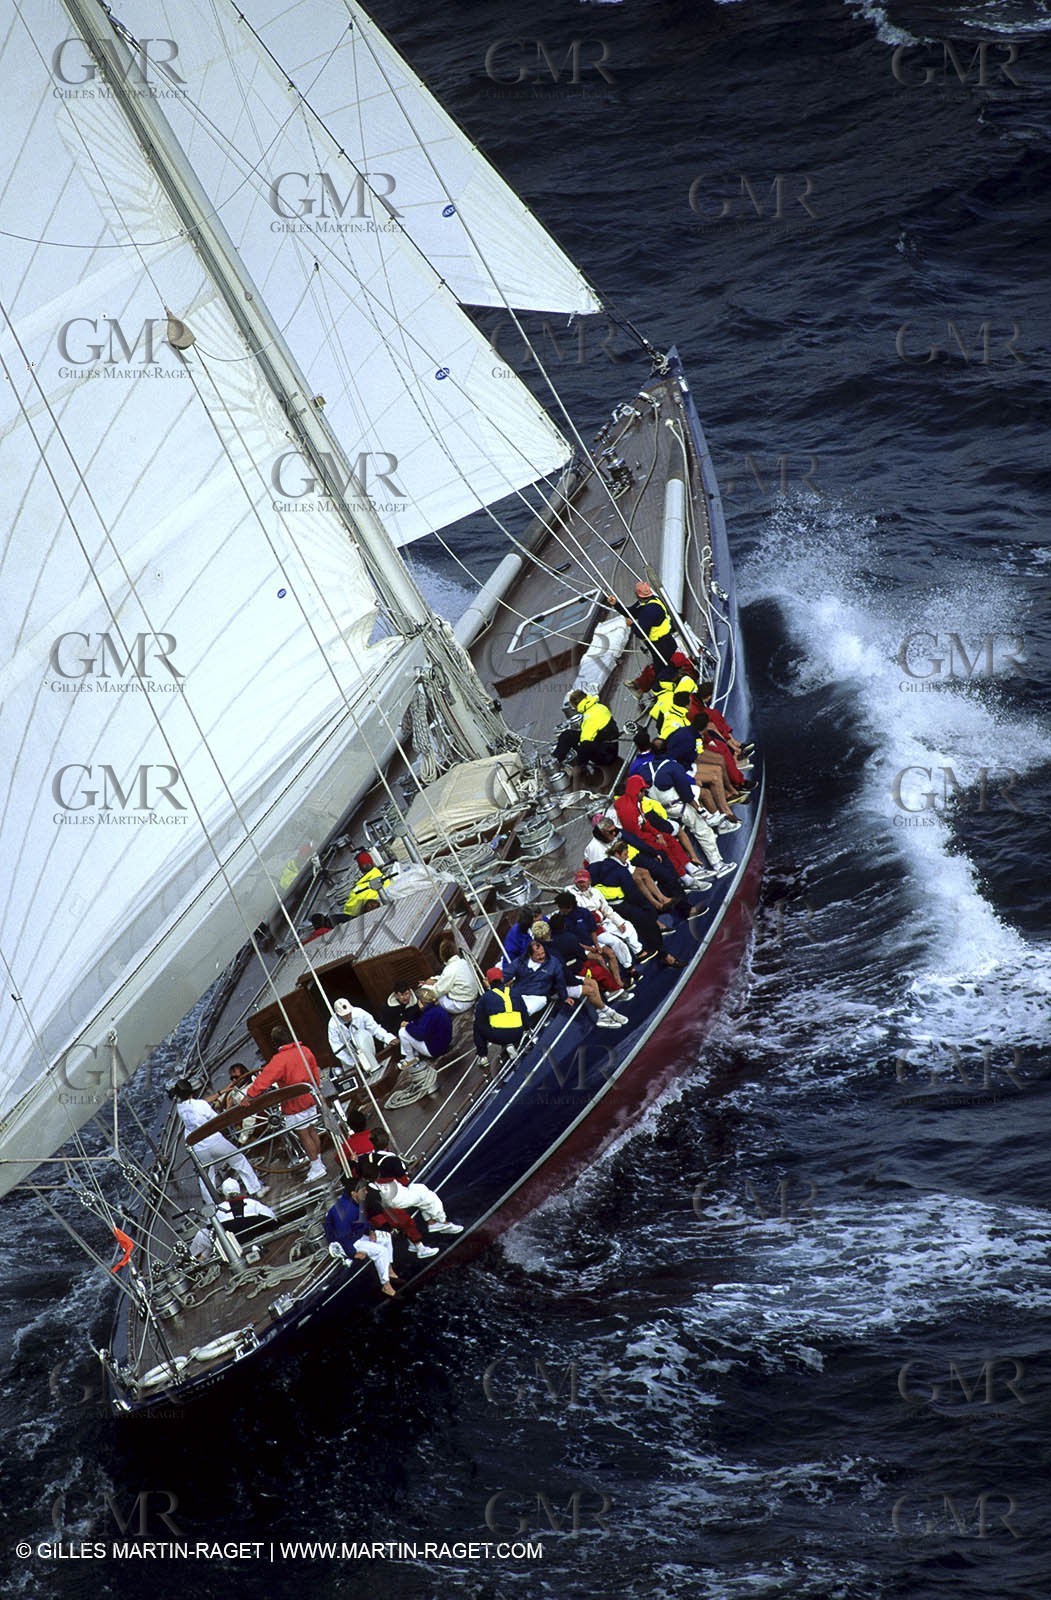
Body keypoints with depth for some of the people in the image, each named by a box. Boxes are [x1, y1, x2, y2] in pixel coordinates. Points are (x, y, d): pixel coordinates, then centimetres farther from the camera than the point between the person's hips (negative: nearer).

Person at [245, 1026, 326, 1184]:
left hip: (294, 1104, -7)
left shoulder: (279, 1060, -22)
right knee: (312, 1131, 17)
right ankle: (318, 1162, 28)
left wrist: (250, 1095, -31)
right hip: (310, 1099, 7)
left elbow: (264, 1078, -31)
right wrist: (314, 1090, 23)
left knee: (304, 1135, 3)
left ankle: (317, 1168, 7)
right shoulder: (305, 1051, -1)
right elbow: (316, 1075, 8)